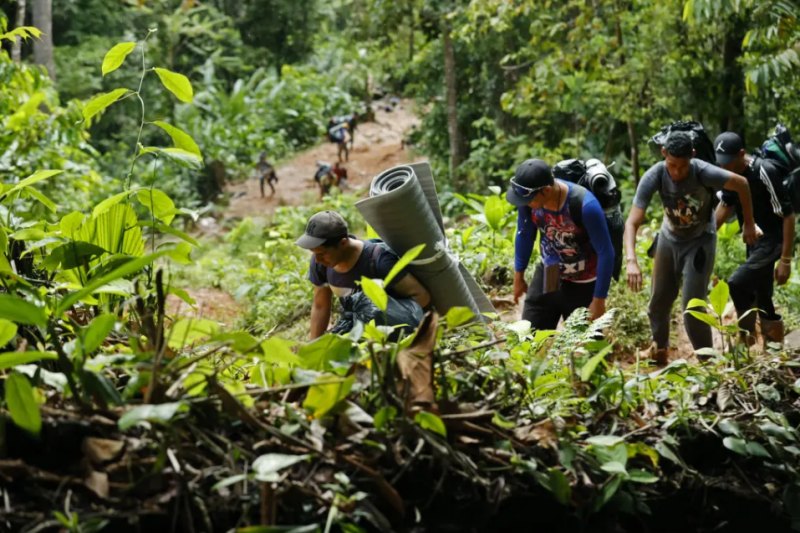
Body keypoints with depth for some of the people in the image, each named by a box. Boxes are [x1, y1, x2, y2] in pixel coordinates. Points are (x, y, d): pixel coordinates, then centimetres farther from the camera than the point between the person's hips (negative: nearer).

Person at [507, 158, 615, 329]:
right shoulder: (528, 197, -17)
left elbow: (606, 253, -23)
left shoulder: (585, 206, -31)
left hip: (582, 286, -4)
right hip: (546, 277, 5)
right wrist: (518, 276, 11)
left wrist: (599, 299, -19)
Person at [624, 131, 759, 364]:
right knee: (658, 300, 13)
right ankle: (660, 347, 39)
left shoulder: (704, 173, -32)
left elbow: (741, 184, -13)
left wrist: (749, 224, -6)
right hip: (669, 238, 3)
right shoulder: (654, 176, -27)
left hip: (700, 241, -3)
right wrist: (631, 260, -45)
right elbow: (632, 222, -31)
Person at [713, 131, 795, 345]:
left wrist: (785, 259, -23)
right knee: (760, 296, 14)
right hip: (755, 242, 8)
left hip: (773, 242, -8)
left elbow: (788, 216, -23)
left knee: (737, 284, -21)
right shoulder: (730, 174, -3)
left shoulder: (765, 173, -26)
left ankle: (746, 338, -3)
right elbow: (726, 205, 16)